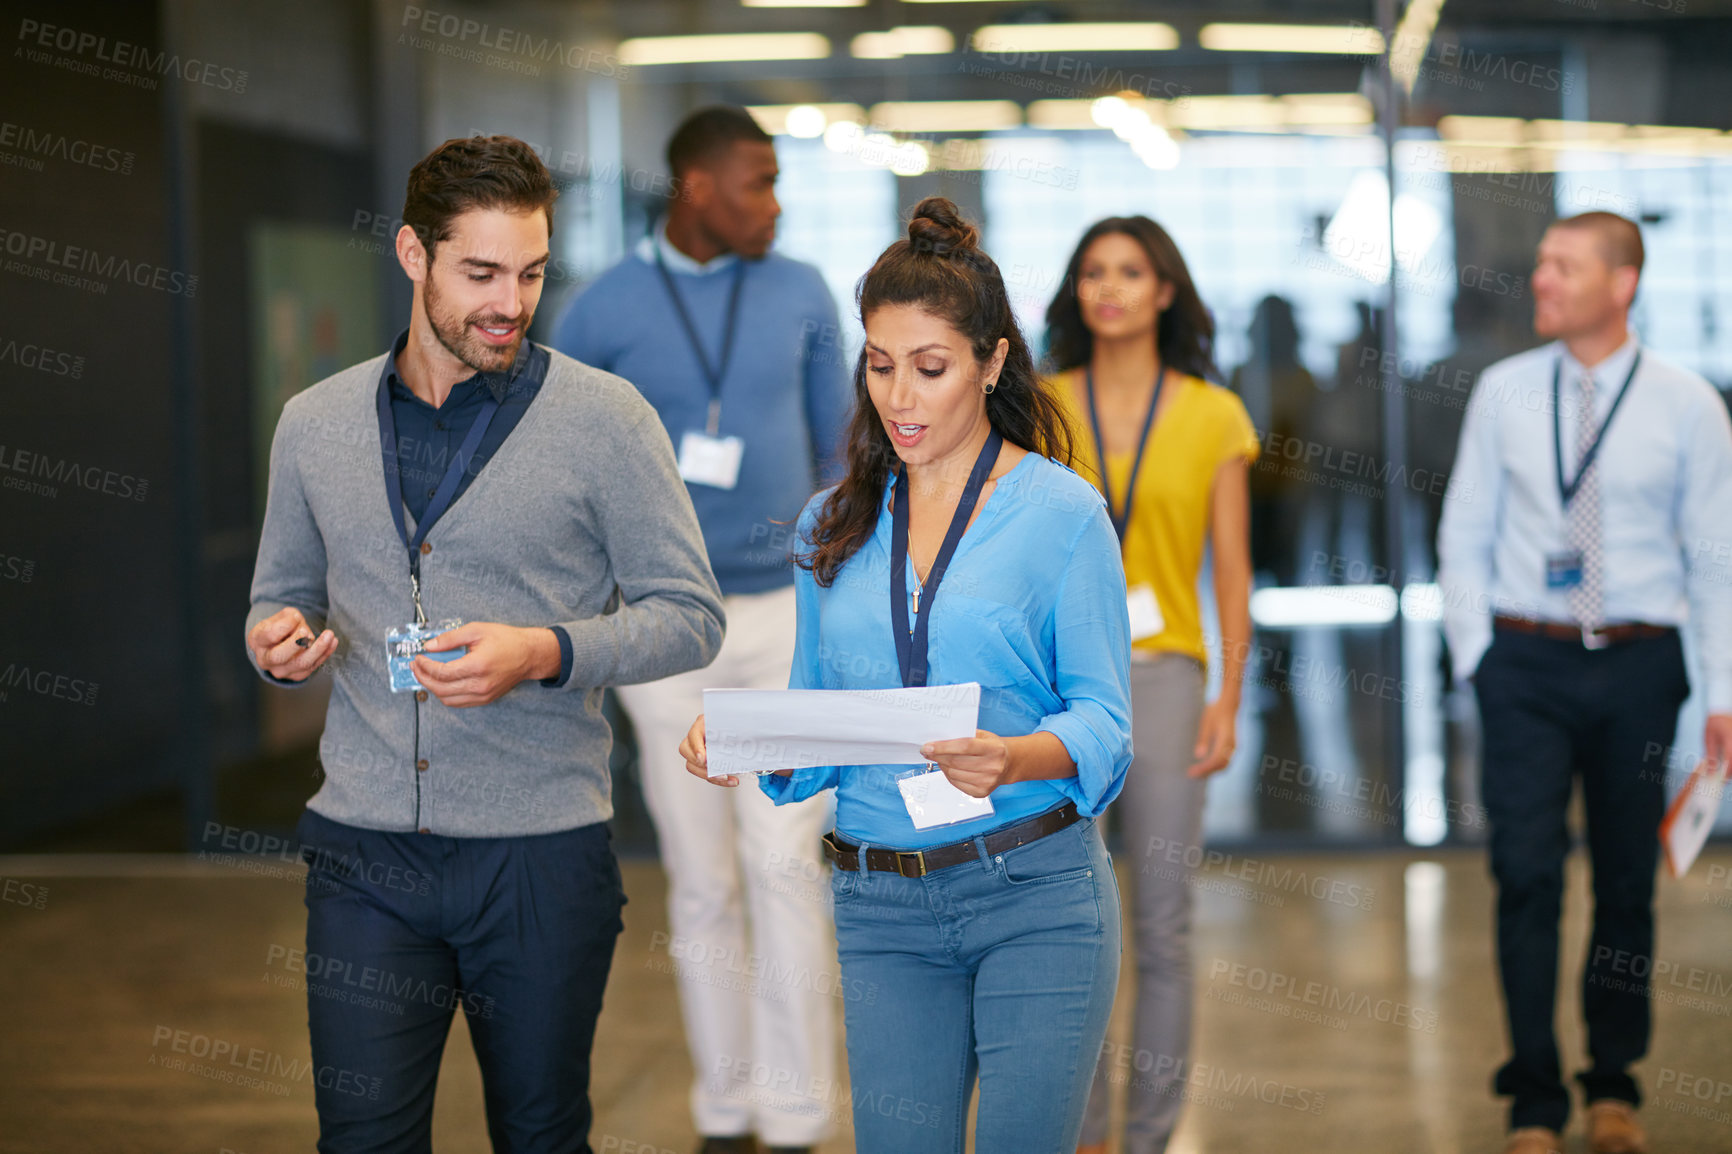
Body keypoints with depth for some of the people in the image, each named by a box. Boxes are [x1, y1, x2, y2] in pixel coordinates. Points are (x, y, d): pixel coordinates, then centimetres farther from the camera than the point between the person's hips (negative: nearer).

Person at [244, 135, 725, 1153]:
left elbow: (691, 615, -2)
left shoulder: (606, 418, -2)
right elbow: (285, 598, 19)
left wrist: (545, 653, -17)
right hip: (367, 850, 2)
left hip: (543, 851, -2)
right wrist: (281, 642, -5)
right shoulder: (316, 424, 8)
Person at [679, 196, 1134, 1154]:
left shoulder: (1061, 511, -2)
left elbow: (1104, 718, -6)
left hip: (1037, 893, -3)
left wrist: (1018, 758, -26)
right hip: (882, 910, 3)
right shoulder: (833, 527, 12)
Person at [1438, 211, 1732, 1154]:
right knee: (1527, 874, -4)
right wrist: (1476, 653, -1)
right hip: (1526, 660, 0)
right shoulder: (1503, 393, 3)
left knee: (1628, 880, 9)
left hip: (1639, 662, 0)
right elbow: (1464, 536, 8)